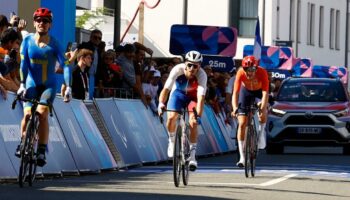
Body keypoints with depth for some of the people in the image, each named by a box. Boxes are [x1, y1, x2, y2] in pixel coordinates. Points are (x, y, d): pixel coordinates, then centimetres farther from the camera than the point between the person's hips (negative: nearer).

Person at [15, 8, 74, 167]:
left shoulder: (54, 44, -8)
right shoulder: (27, 41, -4)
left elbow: (65, 65, -15)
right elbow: (24, 63, -11)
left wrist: (68, 87, -27)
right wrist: (22, 84, -23)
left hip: (49, 85, -1)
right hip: (32, 84, 1)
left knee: (42, 113, -24)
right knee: (27, 114, -20)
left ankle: (42, 151, -18)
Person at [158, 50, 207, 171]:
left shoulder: (202, 75, -33)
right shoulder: (178, 70, -33)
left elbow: (201, 97, -41)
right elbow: (166, 89, -37)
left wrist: (198, 115, -52)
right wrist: (161, 104, -53)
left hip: (193, 96, -1)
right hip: (178, 93, 1)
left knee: (193, 123, -19)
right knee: (171, 117, -21)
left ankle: (192, 156, -10)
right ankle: (171, 140, 10)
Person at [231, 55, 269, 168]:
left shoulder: (262, 72, -35)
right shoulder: (240, 73, -34)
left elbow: (265, 92, -39)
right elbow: (235, 92, -37)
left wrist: (263, 108, -53)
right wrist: (235, 108, -52)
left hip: (259, 90, 0)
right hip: (246, 90, 0)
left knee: (263, 112, -27)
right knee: (242, 124, -8)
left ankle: (261, 132, 6)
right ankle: (242, 157, -5)